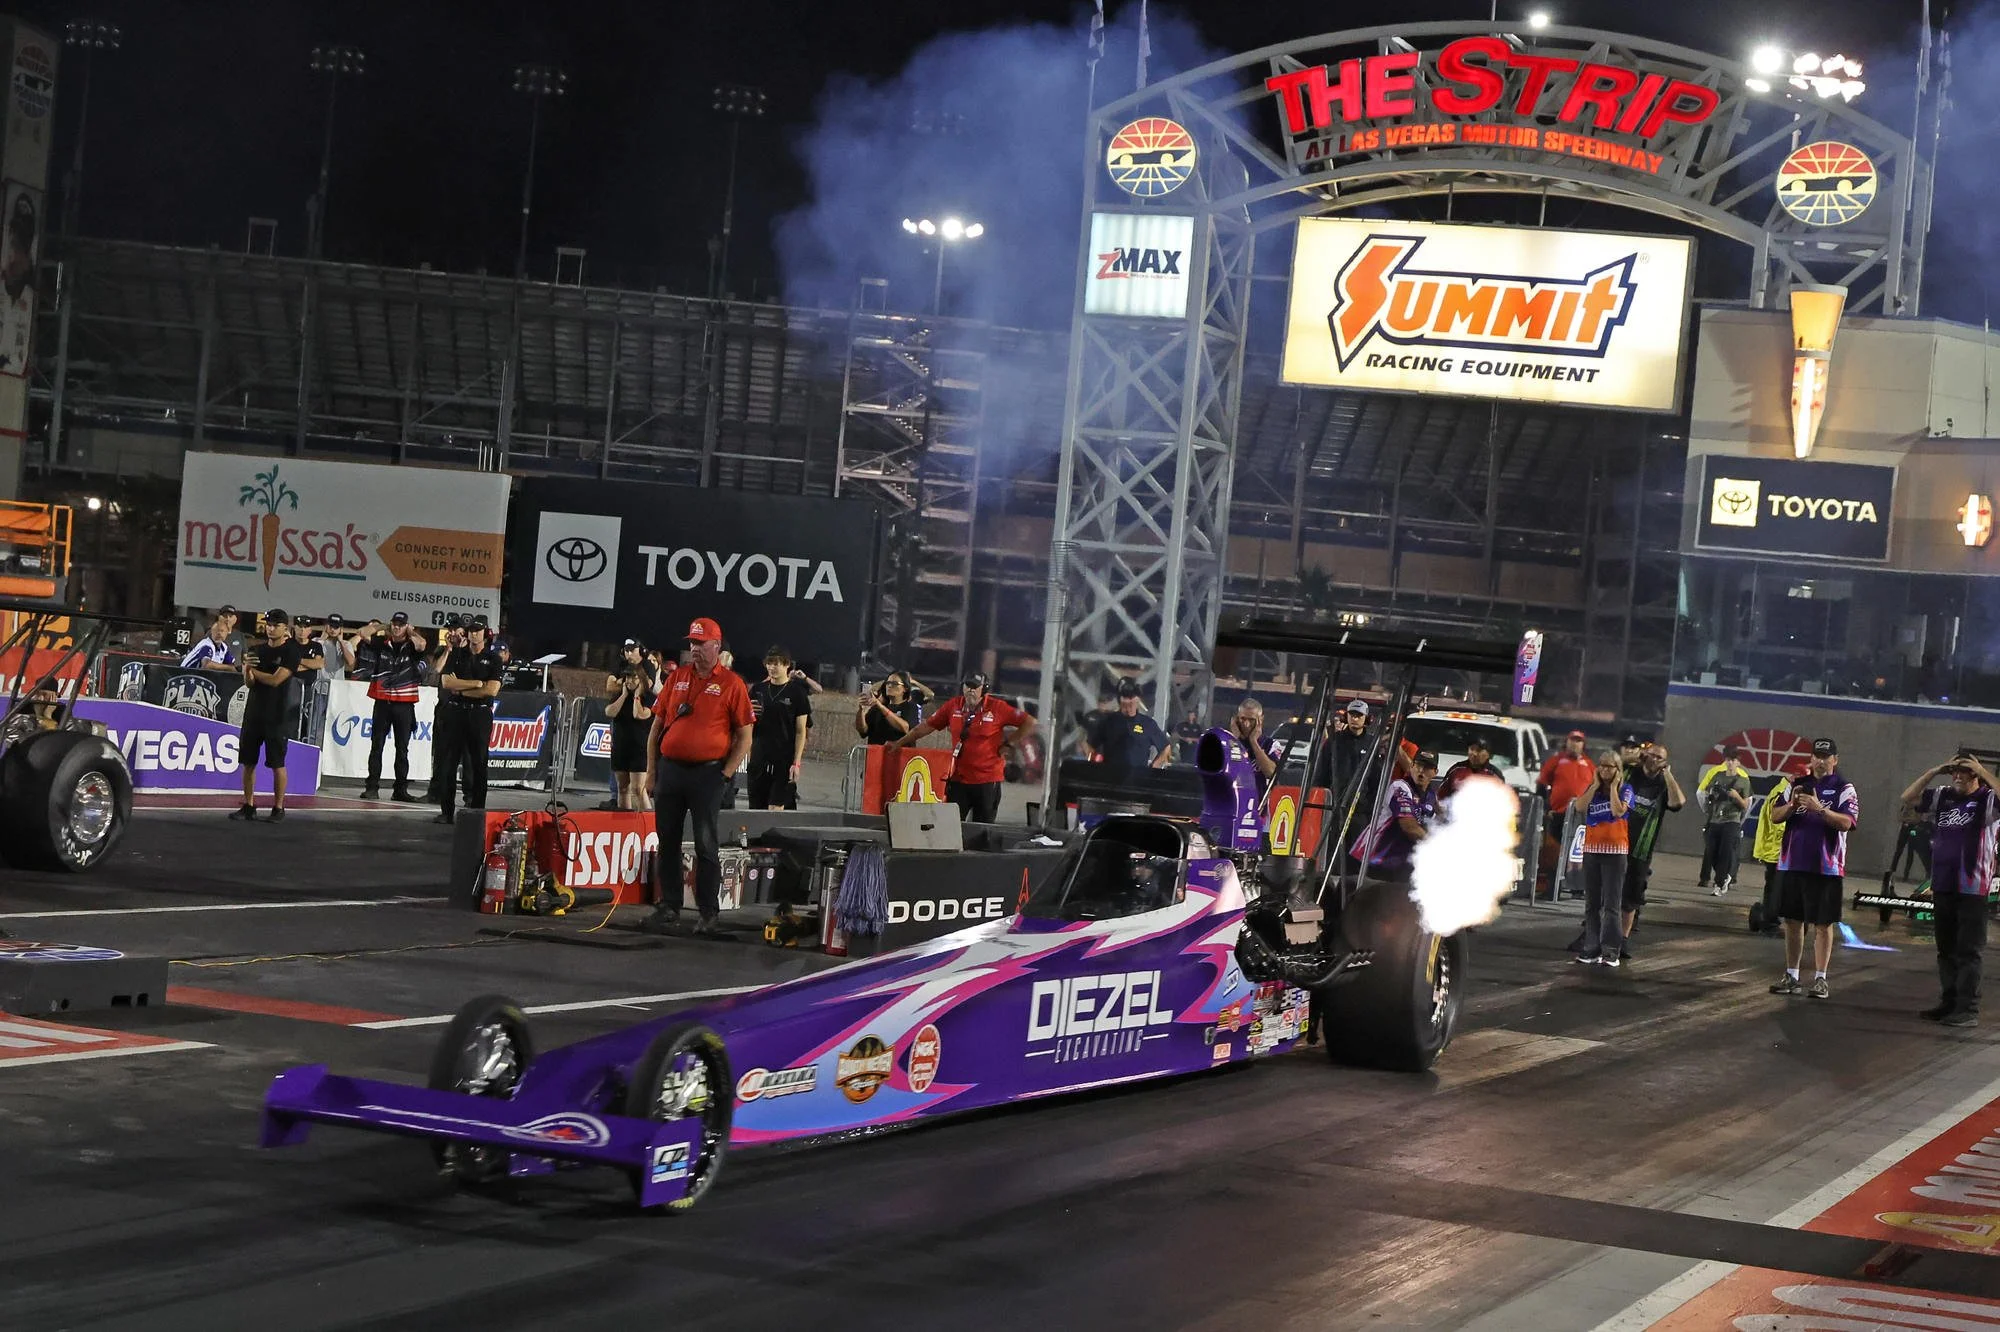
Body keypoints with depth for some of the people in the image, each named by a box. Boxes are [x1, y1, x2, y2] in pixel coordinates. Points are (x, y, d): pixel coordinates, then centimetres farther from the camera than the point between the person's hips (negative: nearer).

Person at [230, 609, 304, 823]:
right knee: (248, 762, 6)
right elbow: (249, 683, 7)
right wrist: (247, 668, -14)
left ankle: (278, 808, 3)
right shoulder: (256, 649, 12)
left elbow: (275, 680, -14)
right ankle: (248, 807, 13)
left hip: (276, 715, -5)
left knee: (277, 763, -3)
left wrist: (253, 670, -4)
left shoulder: (291, 651, -5)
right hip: (253, 712, 6)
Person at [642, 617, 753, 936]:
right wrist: (651, 773, 8)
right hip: (670, 768, 4)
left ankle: (708, 913, 5)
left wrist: (724, 775, -8)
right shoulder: (677, 677, 11)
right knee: (667, 842, 8)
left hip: (707, 772, -4)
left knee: (706, 845, -1)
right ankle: (669, 908, 16)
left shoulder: (732, 684, -1)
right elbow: (657, 726, 13)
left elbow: (744, 737, -2)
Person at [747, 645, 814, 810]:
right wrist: (749, 712, -6)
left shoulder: (796, 692, -2)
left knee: (776, 806, -10)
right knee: (757, 809, 3)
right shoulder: (758, 689, 9)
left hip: (784, 759, -4)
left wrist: (797, 762, -10)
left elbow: (801, 731, -3)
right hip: (759, 757, 4)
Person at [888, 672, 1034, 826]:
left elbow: (1030, 723, -6)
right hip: (958, 779, 3)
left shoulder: (997, 708, -7)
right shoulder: (954, 706, 4)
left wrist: (1008, 744, -8)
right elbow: (928, 725, 10)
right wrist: (899, 743, 10)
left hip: (987, 780, -3)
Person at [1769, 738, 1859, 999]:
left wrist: (1819, 808, -28)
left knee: (1823, 924, -2)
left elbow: (1846, 823, -16)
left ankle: (1820, 979, 0)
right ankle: (1791, 976, 17)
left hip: (1825, 867, -5)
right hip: (1792, 864, 5)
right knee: (1792, 921, 9)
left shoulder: (1844, 789, -2)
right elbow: (1775, 817, 8)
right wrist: (1792, 805, -11)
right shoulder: (1798, 784, 12)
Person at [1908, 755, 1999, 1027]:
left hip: (1973, 889, -6)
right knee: (1946, 950, 13)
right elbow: (1908, 797, 9)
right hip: (1943, 886, 6)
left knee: (1968, 951, -5)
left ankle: (1968, 1010, -4)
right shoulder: (1942, 797, 10)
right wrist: (1934, 772, 0)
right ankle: (1948, 1003, 21)